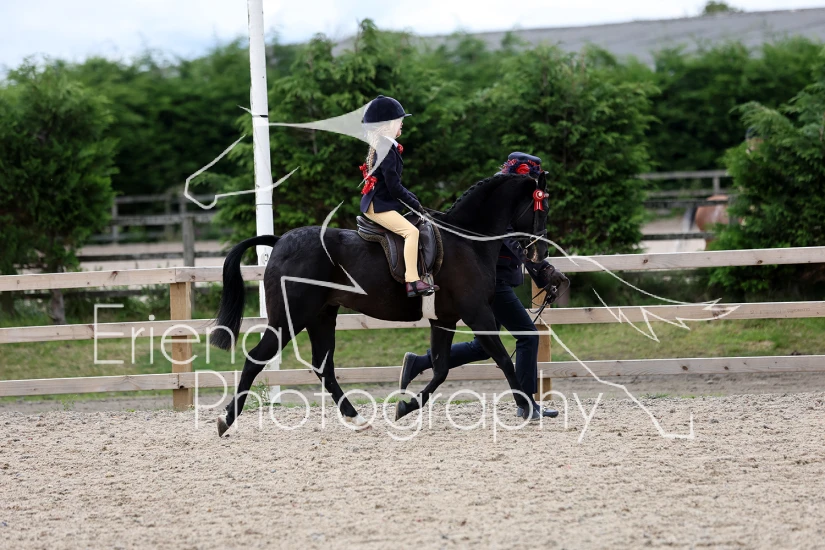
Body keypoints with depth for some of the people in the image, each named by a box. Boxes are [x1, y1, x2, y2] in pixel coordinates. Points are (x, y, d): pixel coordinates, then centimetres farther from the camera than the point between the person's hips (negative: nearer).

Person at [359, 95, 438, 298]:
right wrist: (413, 203, -7)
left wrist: (411, 197, 11)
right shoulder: (387, 150, -17)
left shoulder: (379, 147, 15)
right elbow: (394, 187, -20)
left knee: (411, 230, 20)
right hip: (378, 205, -11)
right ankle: (413, 281, -30)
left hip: (376, 203, 11)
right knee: (411, 231, -22)